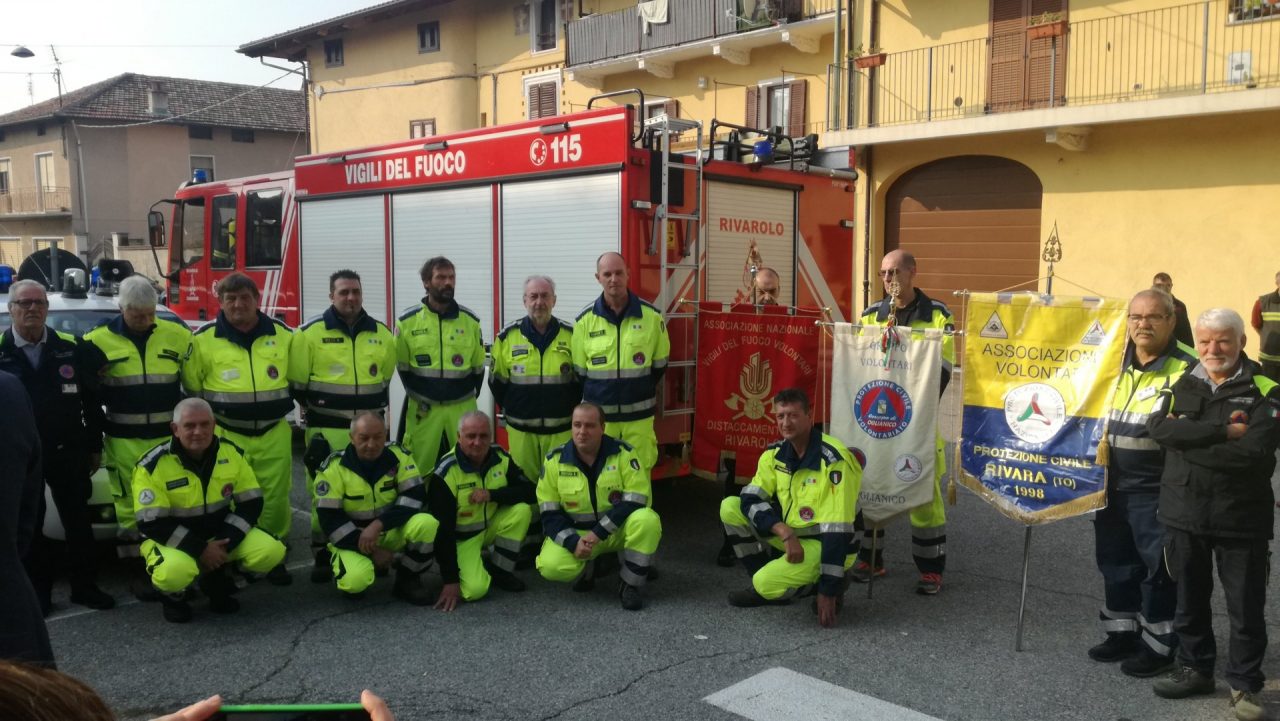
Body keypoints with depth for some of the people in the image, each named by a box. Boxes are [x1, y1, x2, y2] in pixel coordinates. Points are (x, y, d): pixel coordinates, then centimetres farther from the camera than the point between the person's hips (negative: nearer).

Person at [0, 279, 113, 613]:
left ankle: (84, 586, 20)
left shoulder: (69, 348, 3)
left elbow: (90, 402, 7)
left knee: (78, 521, 9)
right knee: (29, 525, 9)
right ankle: (38, 592, 21)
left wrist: (95, 446, 5)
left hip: (69, 451, 1)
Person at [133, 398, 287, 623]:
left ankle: (217, 581, 11)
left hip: (220, 535, 4)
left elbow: (251, 503, -4)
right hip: (172, 540, -4)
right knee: (175, 572, -38)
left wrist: (224, 544, -18)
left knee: (271, 551, -19)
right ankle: (174, 596, 3)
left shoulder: (231, 452, -8)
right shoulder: (153, 465, -19)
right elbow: (152, 524, -19)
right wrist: (200, 550, -24)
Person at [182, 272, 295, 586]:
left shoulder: (282, 335, 4)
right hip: (227, 437, -2)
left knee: (276, 498, 7)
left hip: (274, 435, 2)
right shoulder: (203, 339, -2)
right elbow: (191, 386, 6)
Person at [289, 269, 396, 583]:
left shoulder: (381, 333, 6)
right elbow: (297, 381, 1)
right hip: (326, 430, -3)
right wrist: (317, 408, 7)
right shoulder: (311, 332, -6)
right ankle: (322, 554, 11)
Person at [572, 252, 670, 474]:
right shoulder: (585, 320, 0)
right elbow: (579, 371, 7)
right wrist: (596, 397, 8)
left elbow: (659, 364, 8)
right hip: (598, 415, 1)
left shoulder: (651, 315, -2)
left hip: (639, 415, 0)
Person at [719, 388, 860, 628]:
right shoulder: (775, 453, -4)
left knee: (767, 583, -26)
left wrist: (828, 591, -26)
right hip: (790, 534, 7)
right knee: (730, 508, -6)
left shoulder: (834, 460, -25)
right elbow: (750, 499, -8)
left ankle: (830, 585, 2)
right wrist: (784, 532, -26)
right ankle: (768, 584, 4)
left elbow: (836, 531, -26)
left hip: (827, 544, -7)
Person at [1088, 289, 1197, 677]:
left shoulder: (1188, 367, -11)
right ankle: (1123, 632, 31)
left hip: (1158, 490, -6)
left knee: (1159, 566, 3)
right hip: (1112, 483, 7)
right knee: (1116, 561, 16)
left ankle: (1159, 645, 17)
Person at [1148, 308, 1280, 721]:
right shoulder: (1182, 385, 6)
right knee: (1190, 599, 15)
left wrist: (1187, 439, -14)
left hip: (1240, 517, -3)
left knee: (1246, 606, 6)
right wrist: (1222, 431, -20)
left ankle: (1244, 685, 22)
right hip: (1183, 513, 4)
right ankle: (1195, 668, 32)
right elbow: (1158, 427, -12)